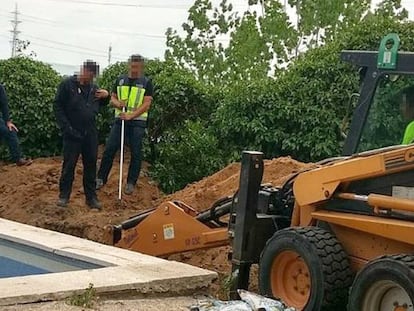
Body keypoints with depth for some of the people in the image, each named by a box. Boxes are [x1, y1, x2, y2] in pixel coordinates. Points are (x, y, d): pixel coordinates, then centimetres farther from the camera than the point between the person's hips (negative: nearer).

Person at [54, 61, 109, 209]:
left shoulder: (94, 87, 9)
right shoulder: (67, 84, -6)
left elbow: (102, 104, 23)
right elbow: (57, 106, -7)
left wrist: (106, 96, 0)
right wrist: (65, 126, -14)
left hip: (90, 134, 5)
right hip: (73, 134, -5)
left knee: (91, 165, 7)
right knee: (69, 165, 0)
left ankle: (91, 197, 15)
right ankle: (64, 195, 12)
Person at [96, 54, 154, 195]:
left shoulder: (146, 83, -1)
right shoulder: (120, 79, 10)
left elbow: (146, 104, -8)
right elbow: (113, 97, 14)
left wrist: (131, 115, -19)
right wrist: (117, 103, -10)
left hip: (137, 122, -3)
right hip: (120, 120, 3)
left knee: (136, 154, 1)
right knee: (109, 150, 0)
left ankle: (131, 183, 10)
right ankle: (101, 179, 9)